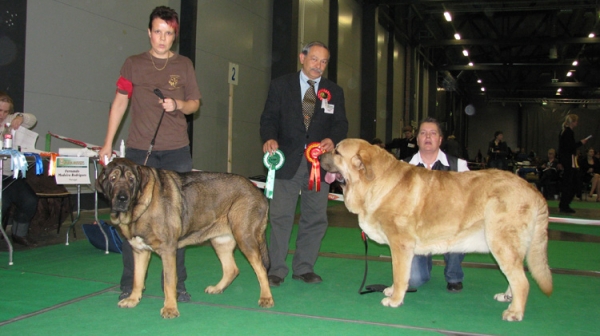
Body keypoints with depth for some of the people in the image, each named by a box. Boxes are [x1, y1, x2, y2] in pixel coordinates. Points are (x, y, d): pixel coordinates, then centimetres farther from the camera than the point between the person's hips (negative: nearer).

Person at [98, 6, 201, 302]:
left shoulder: (184, 65, 10)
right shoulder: (133, 64, 8)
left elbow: (194, 104, 12)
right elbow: (120, 102, 8)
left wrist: (178, 105, -11)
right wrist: (107, 143, 3)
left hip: (176, 152, 1)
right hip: (138, 150, 0)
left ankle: (176, 283, 10)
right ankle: (129, 284, 11)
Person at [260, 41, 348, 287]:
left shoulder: (334, 91, 12)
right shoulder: (280, 85, 6)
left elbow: (340, 123, 6)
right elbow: (269, 117, 0)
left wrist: (332, 139, -16)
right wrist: (270, 138, -20)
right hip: (288, 160, -2)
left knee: (315, 218, 7)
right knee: (280, 216, -1)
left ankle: (304, 267, 20)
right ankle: (276, 269, 9)